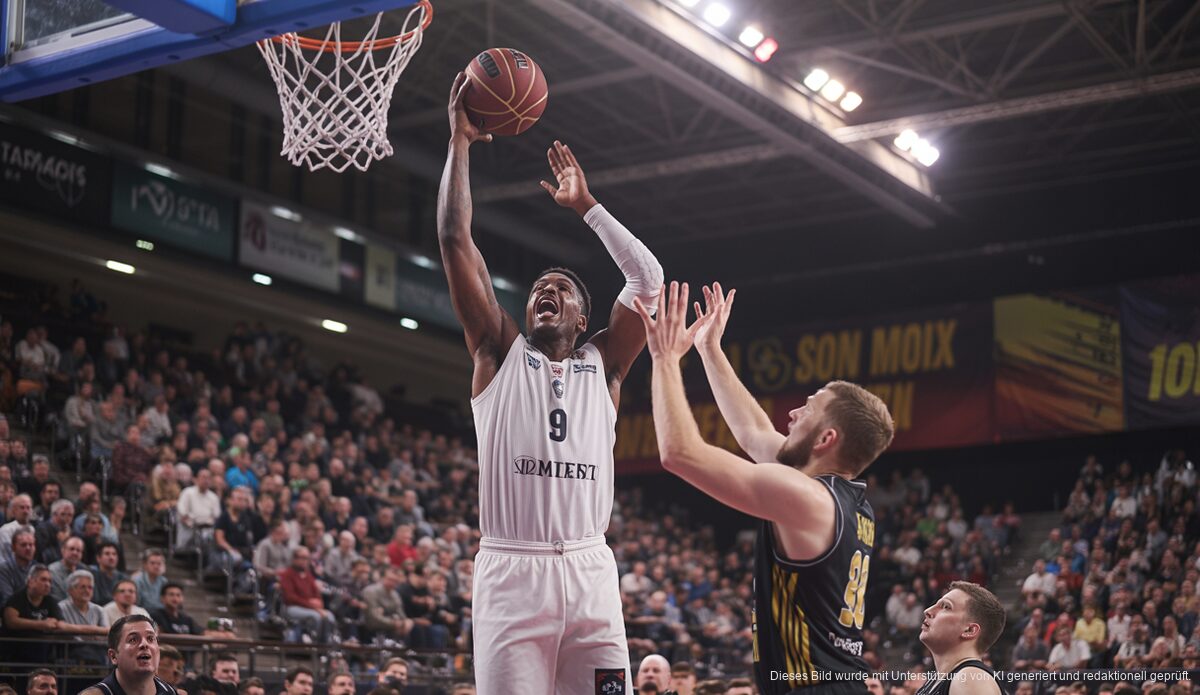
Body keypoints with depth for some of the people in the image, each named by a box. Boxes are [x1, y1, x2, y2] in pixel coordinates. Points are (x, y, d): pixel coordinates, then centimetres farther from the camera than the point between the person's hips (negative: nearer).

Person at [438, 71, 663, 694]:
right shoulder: (500, 354, 12)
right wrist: (460, 140, 9)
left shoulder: (601, 364, 16)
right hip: (510, 570, -2)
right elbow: (454, 239, 7)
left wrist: (585, 205, 16)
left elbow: (649, 278, 8)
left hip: (589, 572, 2)